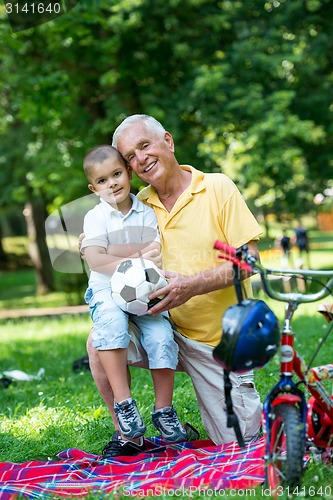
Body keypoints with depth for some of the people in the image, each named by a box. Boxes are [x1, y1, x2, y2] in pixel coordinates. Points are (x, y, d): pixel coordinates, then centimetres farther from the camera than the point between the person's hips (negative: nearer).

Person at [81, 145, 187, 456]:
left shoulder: (146, 213, 9)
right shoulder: (95, 217, 2)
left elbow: (156, 250, -2)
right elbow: (95, 260, -11)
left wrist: (117, 252, -15)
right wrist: (135, 259, -17)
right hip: (106, 289, -2)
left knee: (161, 337, -21)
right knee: (111, 324, -34)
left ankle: (163, 410, -4)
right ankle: (123, 402, -29)